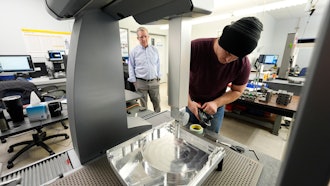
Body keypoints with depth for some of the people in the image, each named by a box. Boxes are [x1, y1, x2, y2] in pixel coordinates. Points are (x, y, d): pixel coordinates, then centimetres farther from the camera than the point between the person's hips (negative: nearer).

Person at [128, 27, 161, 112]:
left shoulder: (154, 50, 6)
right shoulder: (134, 51, -1)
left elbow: (158, 64, 11)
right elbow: (131, 67, 3)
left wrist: (158, 77, 7)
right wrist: (133, 81, -1)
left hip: (154, 81, 2)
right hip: (141, 82, -2)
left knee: (157, 102, 13)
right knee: (143, 105, 9)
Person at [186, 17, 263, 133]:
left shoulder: (243, 65, -18)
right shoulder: (195, 48, -24)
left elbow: (237, 91, -2)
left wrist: (216, 103, -19)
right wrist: (189, 102, -20)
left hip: (215, 107, 1)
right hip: (189, 103, 0)